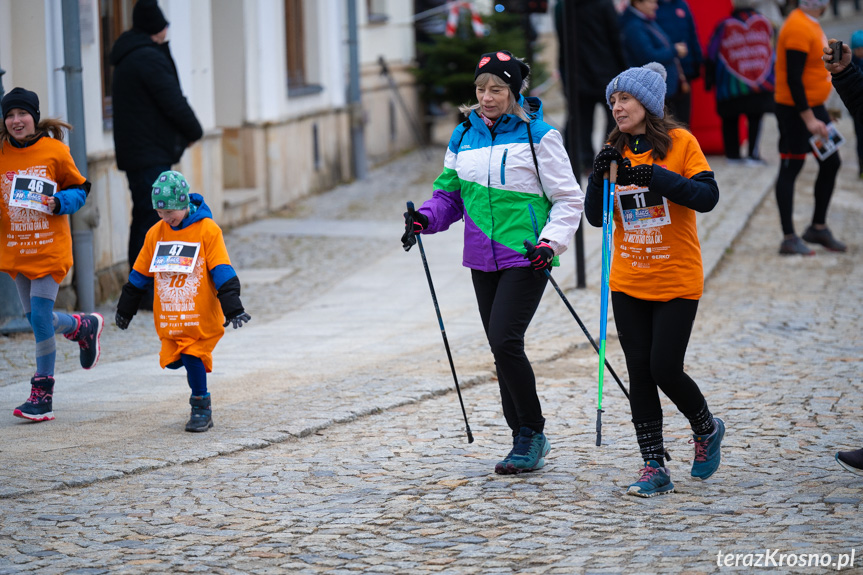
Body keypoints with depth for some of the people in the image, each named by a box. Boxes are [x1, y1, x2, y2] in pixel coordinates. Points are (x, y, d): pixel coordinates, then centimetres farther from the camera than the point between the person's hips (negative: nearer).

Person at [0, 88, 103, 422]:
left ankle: (42, 395, -2)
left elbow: (79, 190, 3)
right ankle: (84, 326, 43)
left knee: (40, 318, -10)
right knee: (35, 318, 12)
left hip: (50, 247, -5)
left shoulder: (54, 150, -6)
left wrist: (59, 203, -16)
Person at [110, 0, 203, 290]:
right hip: (151, 155, -10)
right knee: (154, 222, -10)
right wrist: (195, 132, 2)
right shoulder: (150, 58, -15)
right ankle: (150, 293, -12)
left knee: (144, 221, 14)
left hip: (134, 154, 10)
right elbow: (174, 103, -15)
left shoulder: (127, 59, 18)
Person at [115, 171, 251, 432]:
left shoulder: (207, 230, -7)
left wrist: (233, 309, -13)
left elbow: (221, 272, -7)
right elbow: (140, 273, 16)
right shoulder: (156, 233, 7)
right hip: (168, 317, 5)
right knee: (172, 360, 2)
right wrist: (125, 309, 22)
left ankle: (201, 407, 4)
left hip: (201, 313, -5)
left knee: (193, 358, -14)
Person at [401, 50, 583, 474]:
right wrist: (425, 218, -2)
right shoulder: (464, 135, 10)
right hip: (483, 260, 6)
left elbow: (568, 199, -3)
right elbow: (450, 193, 17)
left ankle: (533, 432, -3)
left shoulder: (538, 135, -5)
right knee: (501, 349, 8)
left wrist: (551, 242, -17)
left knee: (505, 341, -17)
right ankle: (525, 439, 18)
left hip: (525, 259, -6)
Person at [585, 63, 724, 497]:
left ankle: (707, 429, 22)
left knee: (665, 370, -8)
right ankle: (654, 469, 8)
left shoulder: (680, 143, -6)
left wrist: (655, 176, -26)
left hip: (677, 282, -4)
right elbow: (595, 217, 3)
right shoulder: (615, 151, 6)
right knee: (639, 375, 2)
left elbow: (707, 197, -16)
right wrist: (599, 177, -15)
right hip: (628, 282, 4)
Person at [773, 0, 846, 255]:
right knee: (790, 169, -4)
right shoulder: (798, 28, -20)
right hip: (795, 110, -10)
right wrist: (808, 119, -25)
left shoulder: (810, 23, 11)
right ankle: (789, 239, 0)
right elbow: (793, 79, -24)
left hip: (814, 107, 10)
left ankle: (818, 227, 25)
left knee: (831, 163, 13)